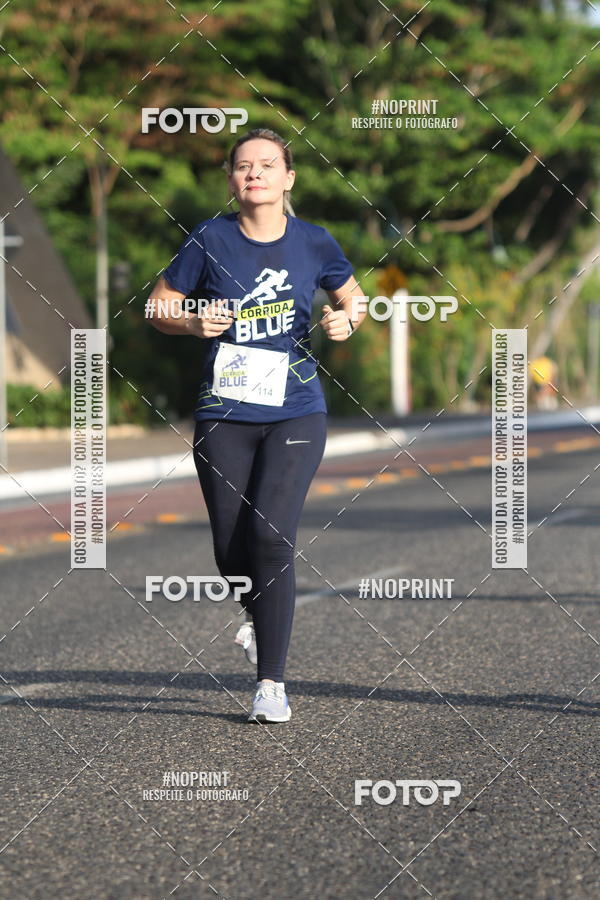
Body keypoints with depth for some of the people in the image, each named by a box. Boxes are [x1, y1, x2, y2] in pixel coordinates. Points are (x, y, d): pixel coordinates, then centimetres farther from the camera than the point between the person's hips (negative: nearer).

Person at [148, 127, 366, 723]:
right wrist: (195, 323, -14)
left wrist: (346, 322, -6)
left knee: (271, 536, -17)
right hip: (224, 416, 1)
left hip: (295, 413, -1)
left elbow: (351, 297, 17)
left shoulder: (313, 243, 0)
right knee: (231, 552, 2)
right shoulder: (211, 239, -2)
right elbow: (159, 306, 7)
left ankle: (271, 684, -10)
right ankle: (257, 616, 40)